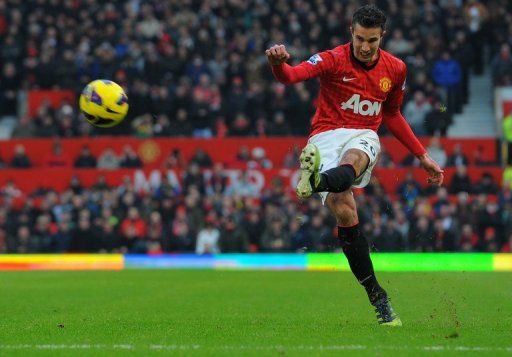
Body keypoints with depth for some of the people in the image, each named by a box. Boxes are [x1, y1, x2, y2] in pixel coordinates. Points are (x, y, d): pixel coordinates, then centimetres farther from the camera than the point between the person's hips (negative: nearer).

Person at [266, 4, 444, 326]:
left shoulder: (395, 69, 8)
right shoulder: (333, 60, -5)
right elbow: (292, 75, -23)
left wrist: (423, 156, 23)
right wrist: (278, 62, -47)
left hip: (364, 137, 2)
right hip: (327, 136, -2)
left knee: (352, 160, -38)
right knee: (344, 210, -24)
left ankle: (318, 181, -74)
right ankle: (377, 297, -20)